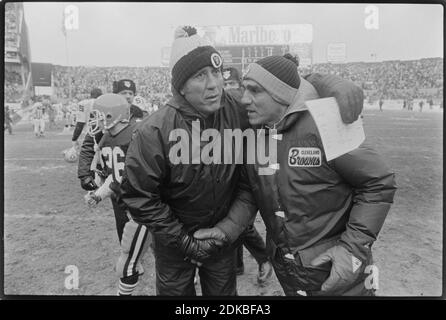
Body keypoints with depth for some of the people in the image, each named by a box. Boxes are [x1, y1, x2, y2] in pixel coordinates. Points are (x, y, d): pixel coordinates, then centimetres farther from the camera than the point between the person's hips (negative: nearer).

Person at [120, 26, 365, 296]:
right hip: (176, 242, -1)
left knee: (224, 291, 23)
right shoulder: (154, 133, -26)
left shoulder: (240, 108, -20)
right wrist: (183, 240, -15)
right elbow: (138, 196, -18)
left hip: (224, 234, 2)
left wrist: (333, 86, -29)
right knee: (175, 290, 21)